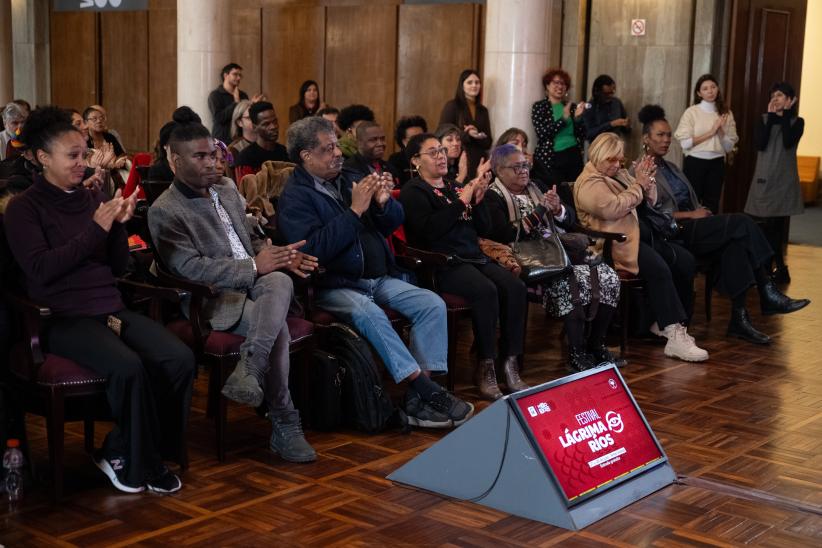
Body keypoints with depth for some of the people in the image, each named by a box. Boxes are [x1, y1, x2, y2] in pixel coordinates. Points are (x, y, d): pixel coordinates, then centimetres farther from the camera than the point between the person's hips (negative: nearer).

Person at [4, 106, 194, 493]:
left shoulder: (94, 199, 15)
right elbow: (40, 269, -14)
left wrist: (119, 226, -4)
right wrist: (95, 229, -16)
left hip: (111, 310, 6)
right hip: (64, 318, -5)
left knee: (180, 358, -21)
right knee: (129, 366, -33)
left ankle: (121, 451, -4)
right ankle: (142, 464, -8)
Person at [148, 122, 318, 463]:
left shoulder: (227, 193, 20)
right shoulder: (164, 211, -5)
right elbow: (190, 268, -16)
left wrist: (280, 256, 6)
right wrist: (253, 266, -19)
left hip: (257, 283, 6)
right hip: (214, 299, -6)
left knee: (281, 282, -30)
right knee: (277, 328, -30)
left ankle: (249, 372, -33)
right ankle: (284, 426, -18)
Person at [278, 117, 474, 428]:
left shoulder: (347, 180, 16)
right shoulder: (295, 196, -4)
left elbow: (392, 225, 19)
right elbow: (313, 249, -20)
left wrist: (384, 203, -4)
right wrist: (355, 211, -19)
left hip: (379, 279, 7)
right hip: (335, 286, -7)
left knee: (432, 304, -14)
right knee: (369, 314, -35)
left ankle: (419, 399, -19)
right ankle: (426, 391, -31)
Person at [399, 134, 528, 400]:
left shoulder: (454, 188, 23)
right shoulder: (413, 192, 3)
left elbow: (483, 229, 20)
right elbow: (430, 229, -15)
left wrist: (478, 198, 4)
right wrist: (461, 202, -13)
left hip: (474, 257, 7)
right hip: (443, 263, -7)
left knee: (516, 288, -20)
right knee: (486, 290, -33)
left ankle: (510, 365, -18)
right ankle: (485, 368, -22)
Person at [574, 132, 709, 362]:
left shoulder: (620, 174, 21)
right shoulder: (589, 183, -6)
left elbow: (650, 202, 23)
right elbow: (612, 208, -23)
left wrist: (647, 181, 2)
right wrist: (638, 185, -12)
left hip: (638, 234, 10)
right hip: (616, 242, -10)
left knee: (685, 261, -6)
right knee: (659, 269, -30)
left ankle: (667, 321, 2)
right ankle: (674, 337, -34)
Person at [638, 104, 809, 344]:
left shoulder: (671, 168, 26)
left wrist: (700, 212, 1)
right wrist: (690, 215, -14)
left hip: (692, 227, 8)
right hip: (672, 234, -8)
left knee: (735, 242, -26)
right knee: (741, 222, -23)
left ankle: (739, 318, -30)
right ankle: (768, 294, -19)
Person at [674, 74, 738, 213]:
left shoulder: (726, 113, 6)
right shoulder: (691, 112, -3)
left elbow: (729, 147, 6)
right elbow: (685, 143, -12)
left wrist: (721, 130, -10)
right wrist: (711, 132, -13)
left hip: (717, 163, 3)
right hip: (695, 162, -3)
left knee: (712, 205, 9)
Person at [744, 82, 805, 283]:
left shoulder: (797, 121, 2)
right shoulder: (764, 119, 8)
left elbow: (788, 142, -17)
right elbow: (760, 144, -8)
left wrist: (786, 114, -11)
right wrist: (771, 116, -7)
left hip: (785, 179, -2)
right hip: (765, 178, 2)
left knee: (775, 226, -2)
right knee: (771, 226, 2)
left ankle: (769, 269, 6)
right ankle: (780, 270, 10)